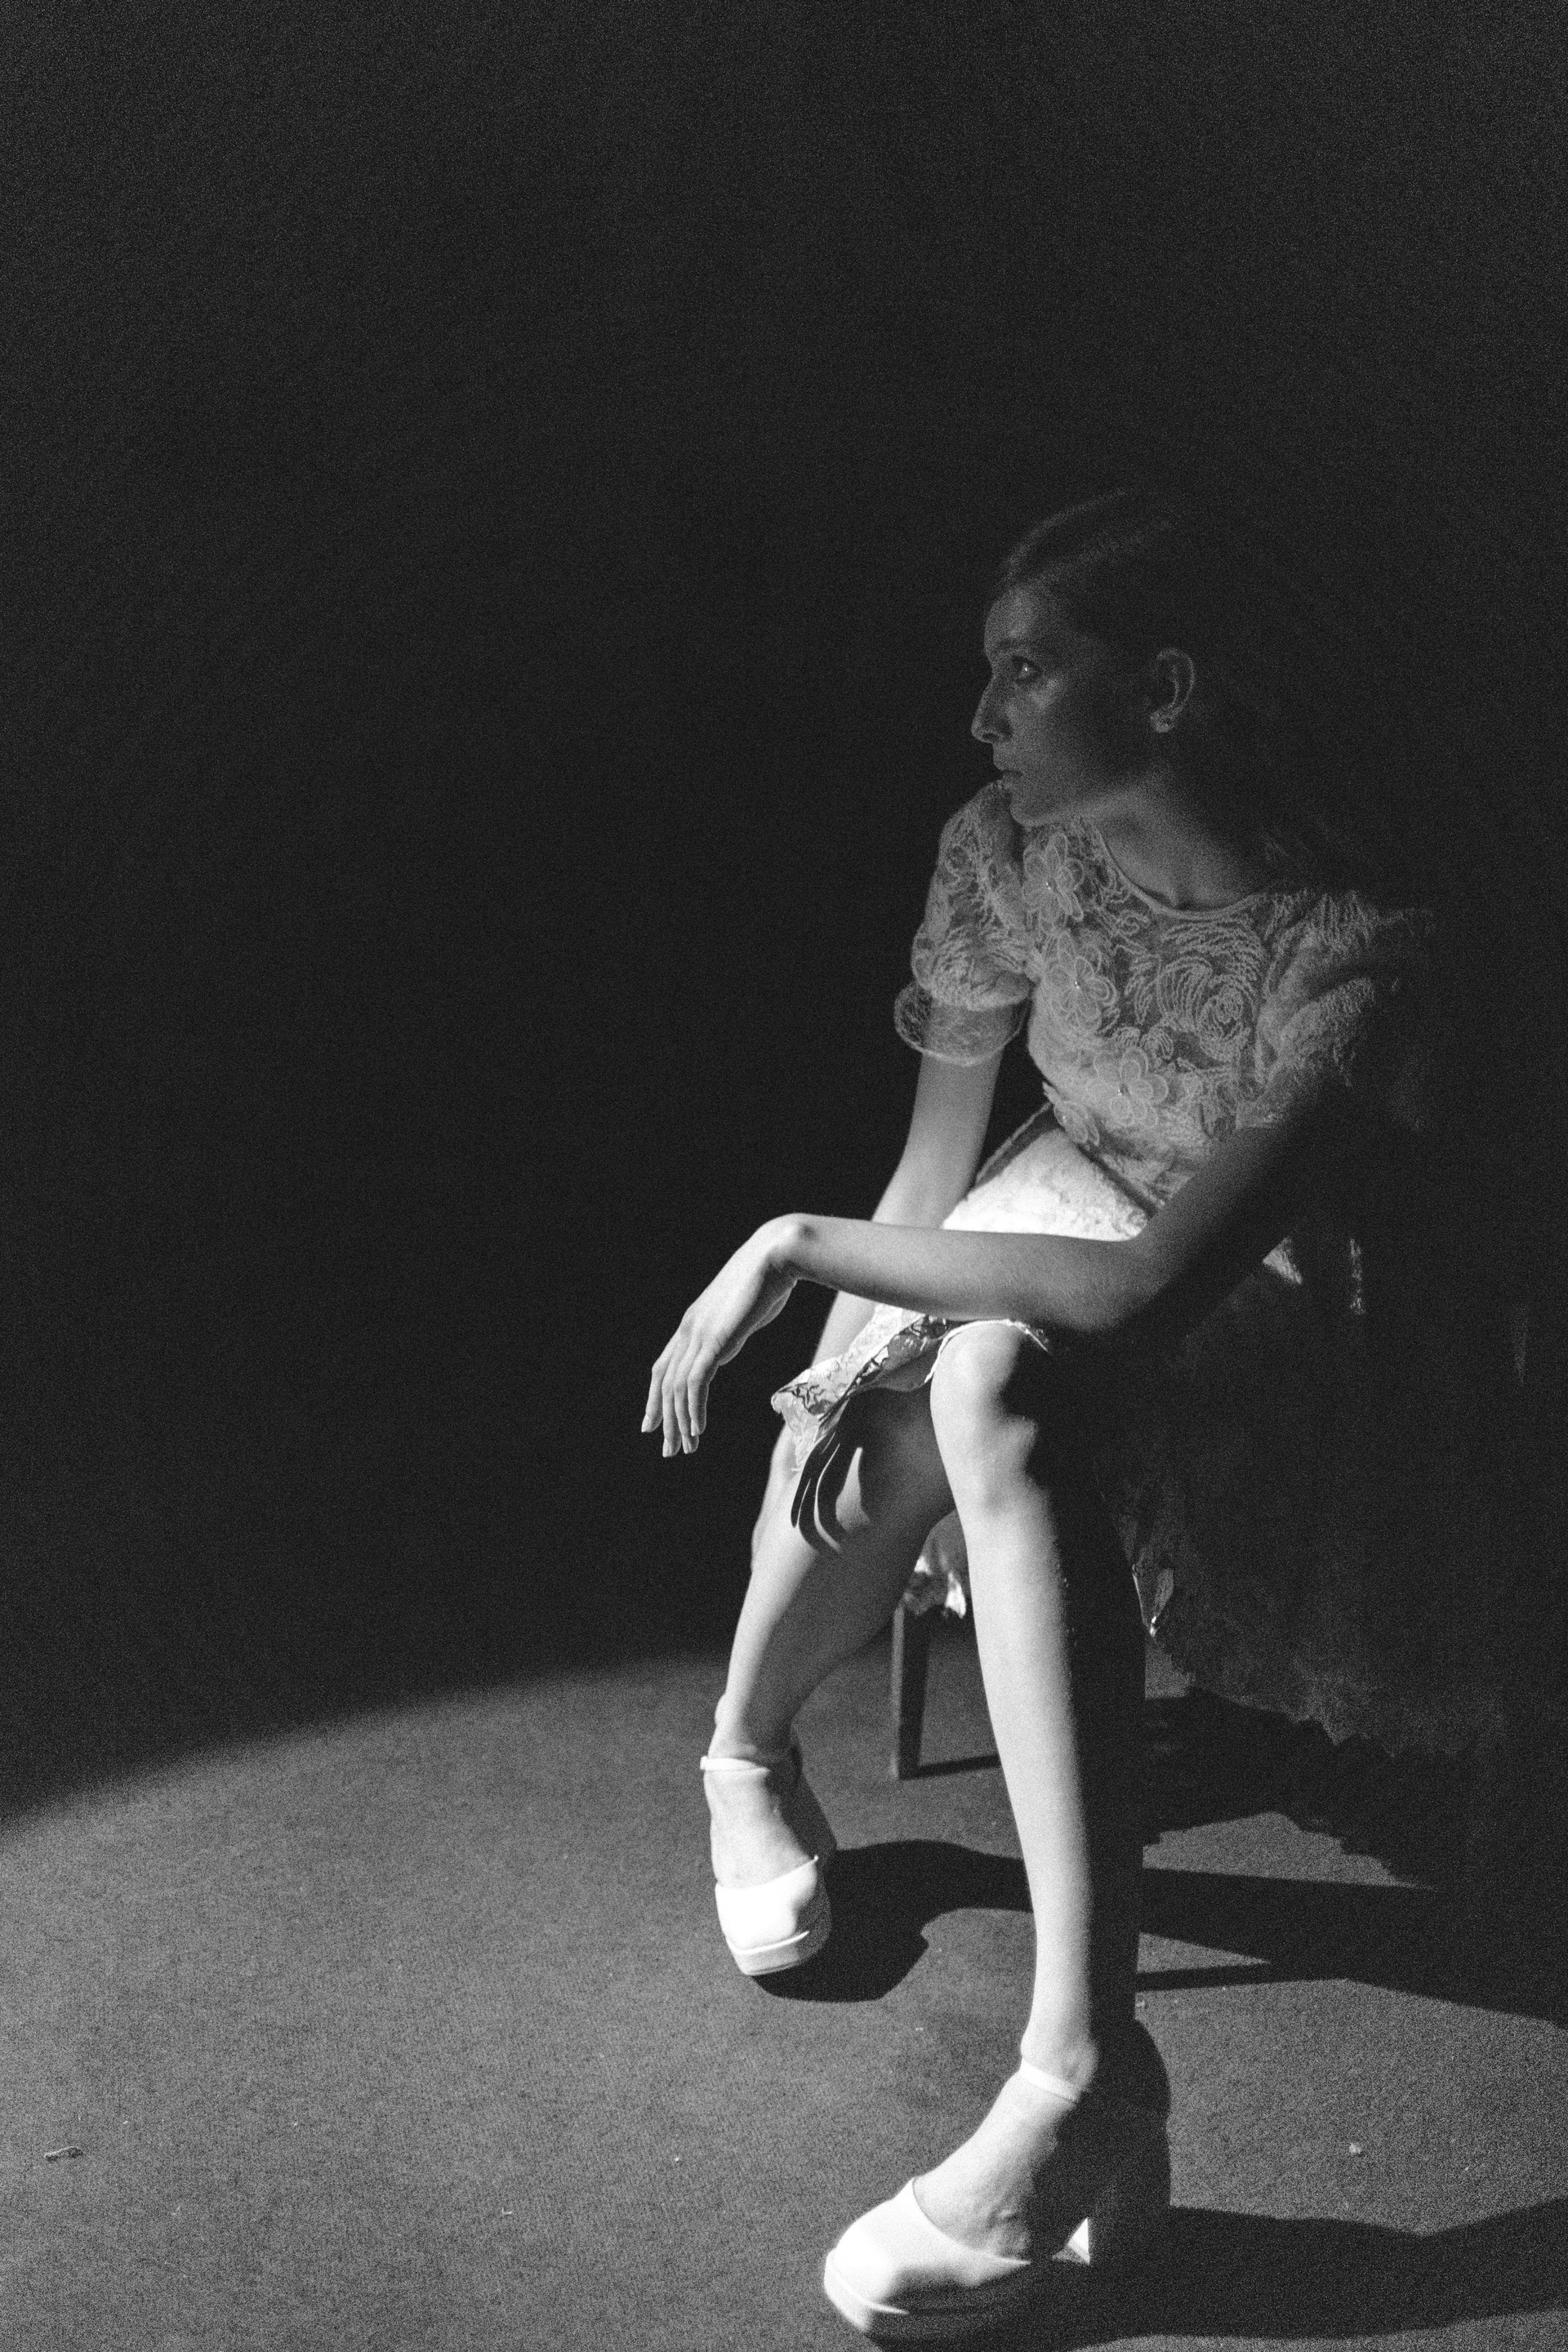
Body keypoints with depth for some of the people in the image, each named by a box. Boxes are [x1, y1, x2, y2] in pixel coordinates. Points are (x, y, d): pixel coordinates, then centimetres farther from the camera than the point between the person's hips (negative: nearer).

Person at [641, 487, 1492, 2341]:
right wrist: (856, 1357, -17)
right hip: (1070, 1222, 5)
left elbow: (1149, 1290, -36)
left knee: (1000, 1377, -38)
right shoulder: (1008, 851, -9)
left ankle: (1079, 2064, -34)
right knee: (963, 1372, -32)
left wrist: (800, 1246, -32)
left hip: (1262, 1330, -5)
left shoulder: (1348, 954, -28)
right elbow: (940, 1153, -1)